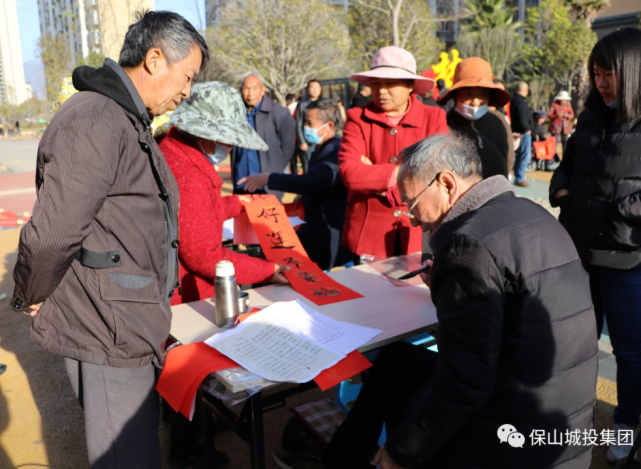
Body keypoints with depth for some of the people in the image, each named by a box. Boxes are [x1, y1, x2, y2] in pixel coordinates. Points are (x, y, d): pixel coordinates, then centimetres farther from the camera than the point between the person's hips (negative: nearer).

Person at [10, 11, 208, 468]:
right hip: (106, 331, -10)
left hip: (133, 325, 10)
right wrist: (33, 300, -9)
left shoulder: (130, 121, 15)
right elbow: (52, 232, -25)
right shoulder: (95, 123, -21)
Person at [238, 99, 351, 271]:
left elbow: (312, 182, -38)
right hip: (315, 232, 10)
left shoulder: (337, 152, -23)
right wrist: (305, 198, 10)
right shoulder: (320, 150, 11)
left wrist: (268, 178, -33)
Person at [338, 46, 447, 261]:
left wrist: (372, 173, -12)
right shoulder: (358, 118, 0)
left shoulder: (434, 118, 2)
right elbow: (349, 172, -14)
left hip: (420, 230, 1)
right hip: (369, 231, 0)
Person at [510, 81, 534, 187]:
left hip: (517, 130, 10)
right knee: (525, 156, -6)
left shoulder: (514, 99, 14)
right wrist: (527, 129, -14)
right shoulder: (521, 101, -18)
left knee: (519, 155, 16)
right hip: (523, 132, -10)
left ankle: (518, 177, 23)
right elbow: (522, 118, -23)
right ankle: (519, 179, -5)